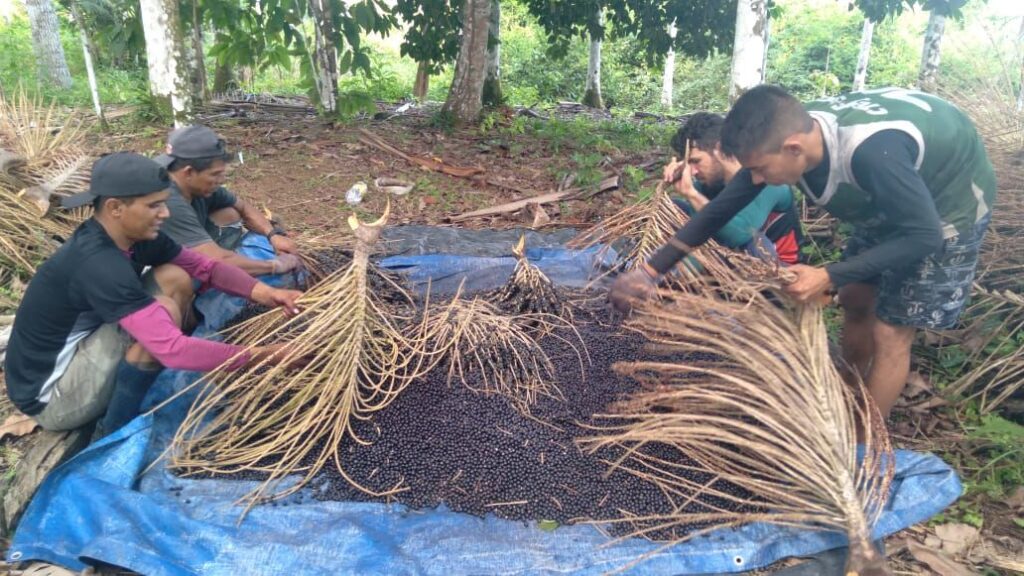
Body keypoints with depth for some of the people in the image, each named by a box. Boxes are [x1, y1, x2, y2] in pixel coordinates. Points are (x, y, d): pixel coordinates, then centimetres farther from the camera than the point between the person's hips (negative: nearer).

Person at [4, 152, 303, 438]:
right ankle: (115, 432, -9)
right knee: (163, 310, -28)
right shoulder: (98, 265, -33)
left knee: (174, 279, -3)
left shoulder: (133, 235, -7)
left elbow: (205, 266, -1)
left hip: (80, 351, 9)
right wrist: (267, 355, -36)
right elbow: (174, 349, -39)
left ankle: (153, 396, 6)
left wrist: (262, 291, -19)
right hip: (50, 396, -9)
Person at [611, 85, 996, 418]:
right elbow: (721, 210, -13)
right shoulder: (785, 136, -21)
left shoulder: (871, 153, -44)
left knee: (890, 331, -4)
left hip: (950, 199, -7)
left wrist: (830, 277, -34)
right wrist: (651, 270, -13)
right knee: (855, 301, 14)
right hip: (895, 194, 7)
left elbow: (924, 234, -31)